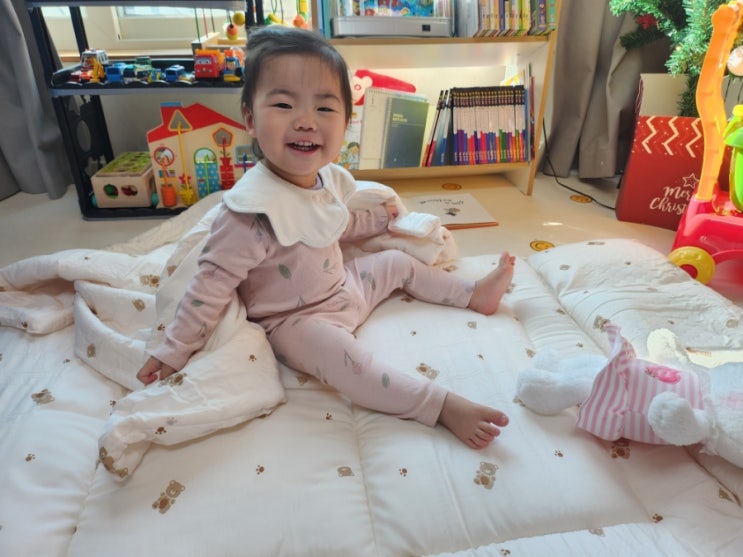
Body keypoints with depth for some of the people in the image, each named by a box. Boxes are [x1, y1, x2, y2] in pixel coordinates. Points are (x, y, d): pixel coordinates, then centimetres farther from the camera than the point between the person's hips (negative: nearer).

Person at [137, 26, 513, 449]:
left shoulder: (329, 177, -7)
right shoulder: (254, 209, -33)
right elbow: (212, 284, -26)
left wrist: (378, 219, 27)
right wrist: (174, 351, -21)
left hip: (342, 284, 9)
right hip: (296, 321, -8)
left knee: (398, 262, 16)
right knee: (345, 358, -34)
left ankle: (475, 294, 34)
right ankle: (445, 407, -26)